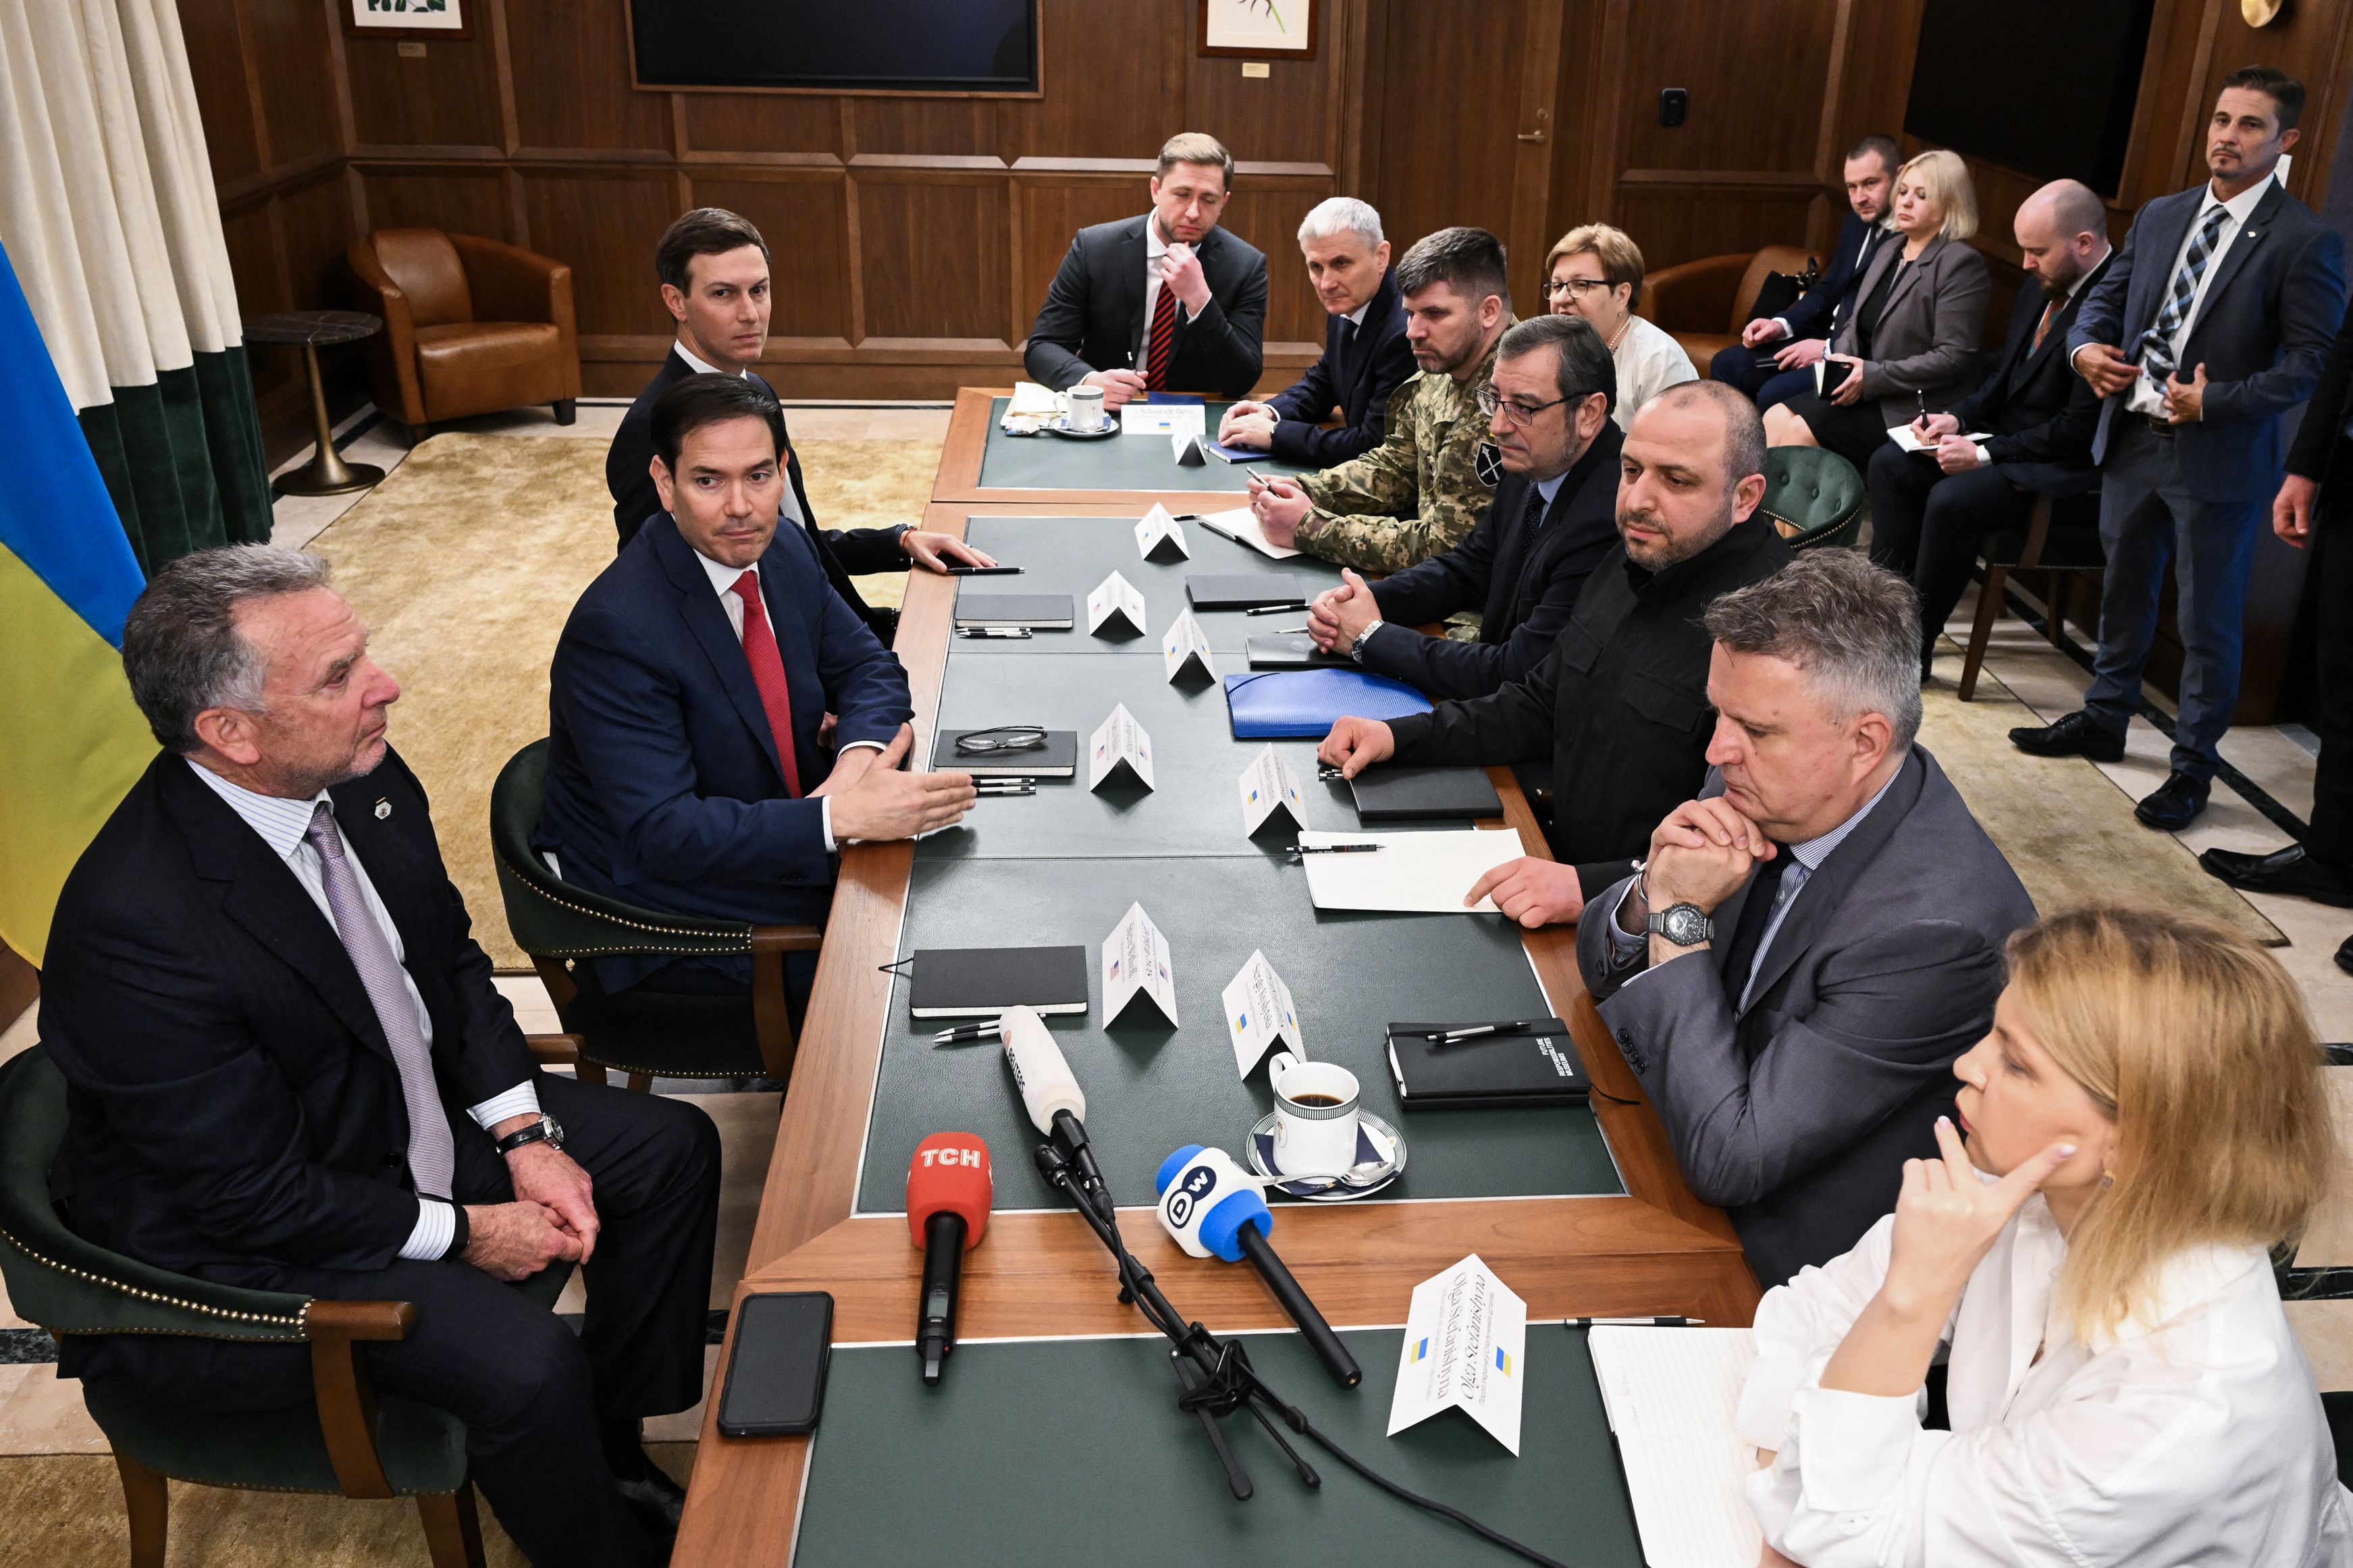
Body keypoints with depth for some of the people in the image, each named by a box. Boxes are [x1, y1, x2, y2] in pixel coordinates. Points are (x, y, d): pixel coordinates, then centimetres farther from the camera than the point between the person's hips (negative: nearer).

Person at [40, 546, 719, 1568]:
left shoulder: (362, 777, -11)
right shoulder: (136, 926, -33)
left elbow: (450, 958, 5)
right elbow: (250, 1193, -24)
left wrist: (525, 1133, -6)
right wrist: (462, 1232, -16)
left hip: (416, 1109, 8)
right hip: (247, 1236, -8)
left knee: (672, 1148, 5)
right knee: (527, 1364, -25)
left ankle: (612, 1452, 19)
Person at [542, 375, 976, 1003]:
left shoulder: (784, 552, -2)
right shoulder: (615, 630, -26)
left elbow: (868, 666, 7)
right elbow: (661, 833, -30)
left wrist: (860, 758, -17)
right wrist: (843, 816, -38)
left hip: (777, 849, 7)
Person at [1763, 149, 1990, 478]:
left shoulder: (1961, 263, -10)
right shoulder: (1887, 254, 17)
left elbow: (1954, 357, -17)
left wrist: (1872, 376, -18)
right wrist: (1840, 358, -2)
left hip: (1911, 410, -8)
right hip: (1865, 394, 8)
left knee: (1800, 431, -22)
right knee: (1774, 419, -12)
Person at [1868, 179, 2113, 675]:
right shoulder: (2035, 297, 9)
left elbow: (2081, 429, -22)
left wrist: (1985, 454, -21)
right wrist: (1956, 419, 0)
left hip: (2067, 471, -10)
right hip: (2007, 447, 10)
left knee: (1952, 499, -29)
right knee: (1891, 463, 1)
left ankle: (1914, 647, -14)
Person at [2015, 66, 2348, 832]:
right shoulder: (2159, 216, 8)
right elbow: (2107, 296, 15)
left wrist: (2216, 401, -23)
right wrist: (2086, 345, -7)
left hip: (2220, 459, -6)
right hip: (2132, 439, 6)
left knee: (2209, 622, 4)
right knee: (2123, 592, 20)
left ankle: (2193, 767, 17)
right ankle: (2104, 719, 37)